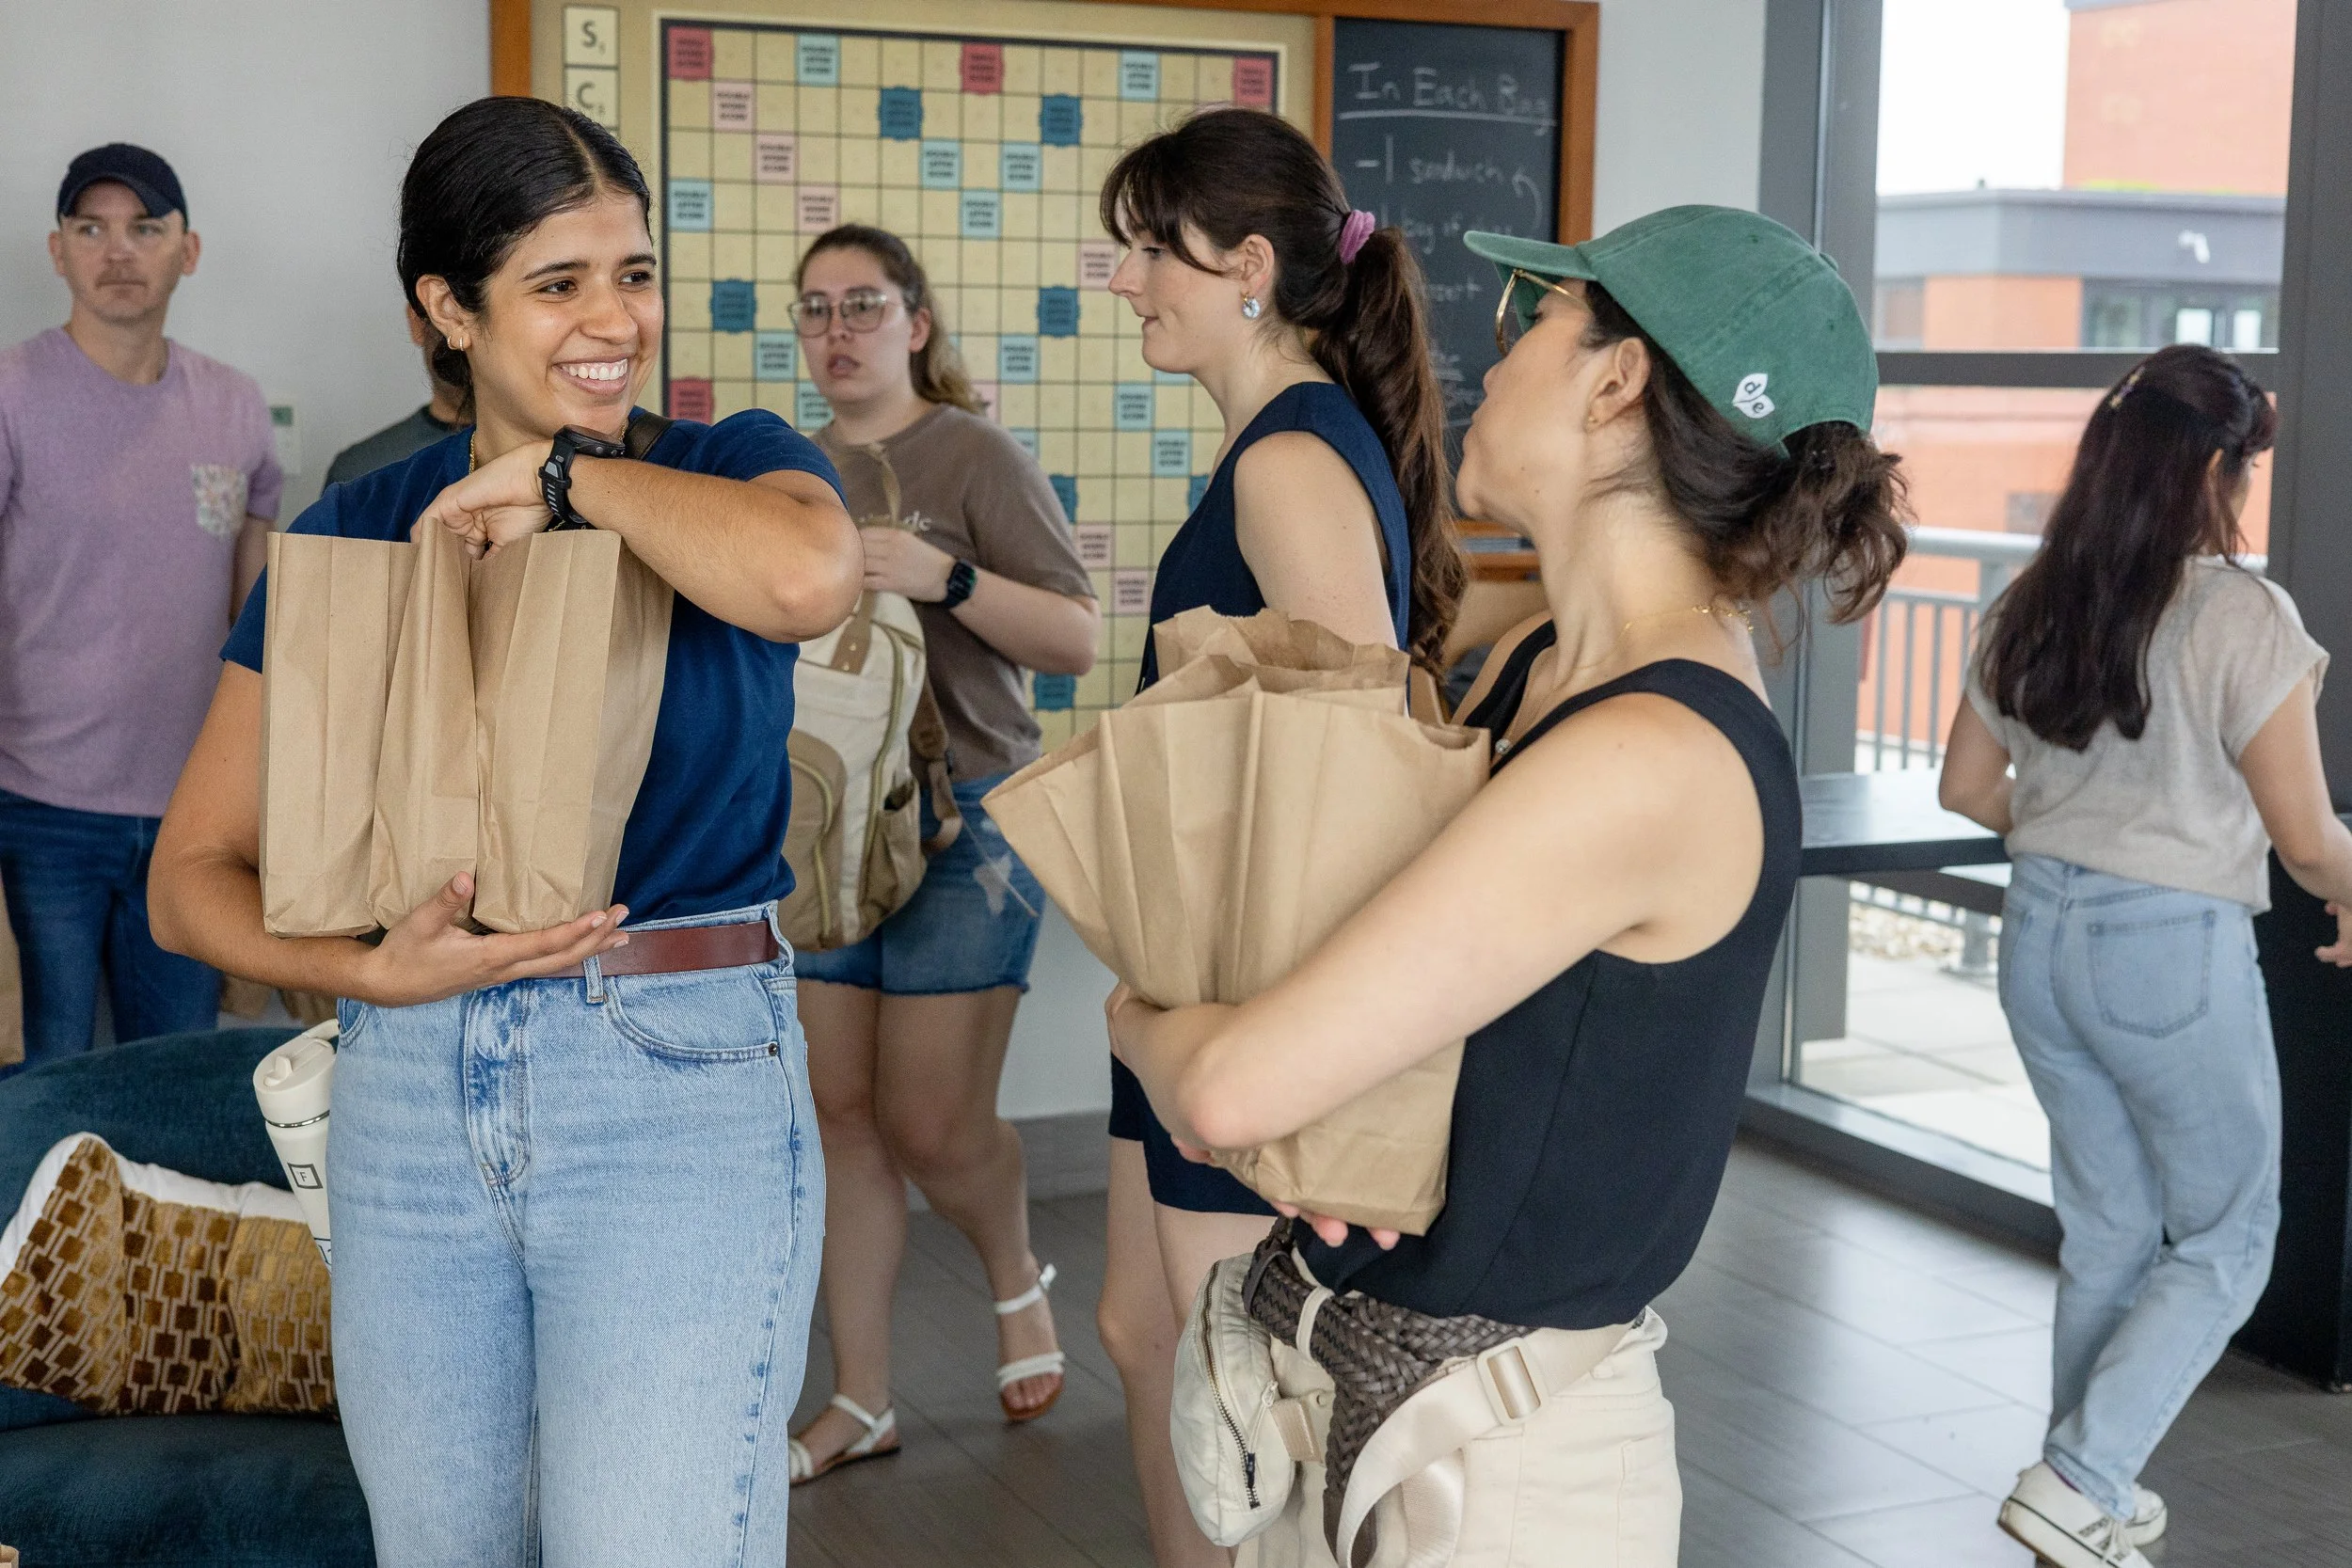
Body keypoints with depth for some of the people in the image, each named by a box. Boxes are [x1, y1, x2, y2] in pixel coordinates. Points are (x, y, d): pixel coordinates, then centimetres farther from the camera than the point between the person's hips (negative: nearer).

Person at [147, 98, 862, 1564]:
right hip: (412, 1104, 4)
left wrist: (564, 476, -15)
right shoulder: (356, 534, 6)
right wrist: (374, 970, -14)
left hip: (681, 1091, -3)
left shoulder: (729, 466, -1)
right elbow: (194, 875, 5)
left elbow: (810, 576, -29)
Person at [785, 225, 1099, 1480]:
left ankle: (1017, 1281, 29)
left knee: (932, 1125, -3)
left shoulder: (974, 455, -6)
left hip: (962, 820, -5)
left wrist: (945, 579, -24)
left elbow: (1079, 641, -12)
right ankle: (861, 1402, 16)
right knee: (841, 1114, 6)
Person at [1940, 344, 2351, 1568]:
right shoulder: (2241, 615, -16)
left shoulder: (2031, 608, 2)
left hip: (2041, 935, 6)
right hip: (2174, 948, -6)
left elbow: (1967, 786, 12)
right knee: (2225, 1243, 12)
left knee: (2104, 1231, 19)